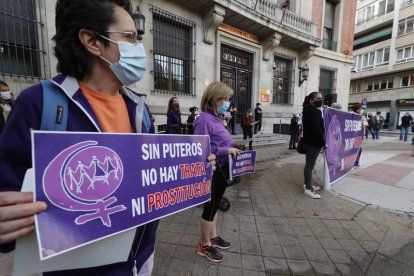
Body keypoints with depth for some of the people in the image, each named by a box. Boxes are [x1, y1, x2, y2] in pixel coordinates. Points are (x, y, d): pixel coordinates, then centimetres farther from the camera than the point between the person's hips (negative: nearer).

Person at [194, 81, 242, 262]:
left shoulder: (215, 118, 8)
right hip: (212, 171, -9)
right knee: (210, 207, 8)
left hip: (221, 169, 9)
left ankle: (213, 237, 44)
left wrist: (233, 146, 2)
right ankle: (204, 245, 31)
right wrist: (227, 150, -25)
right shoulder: (204, 120, -20)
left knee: (215, 205, 22)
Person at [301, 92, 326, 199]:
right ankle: (308, 189, 2)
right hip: (313, 143, -11)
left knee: (309, 164, 16)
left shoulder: (311, 111, 17)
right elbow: (316, 129, -21)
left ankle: (308, 184, 28)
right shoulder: (312, 112, -17)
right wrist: (323, 142, -14)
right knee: (310, 165, -6)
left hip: (311, 142, 11)